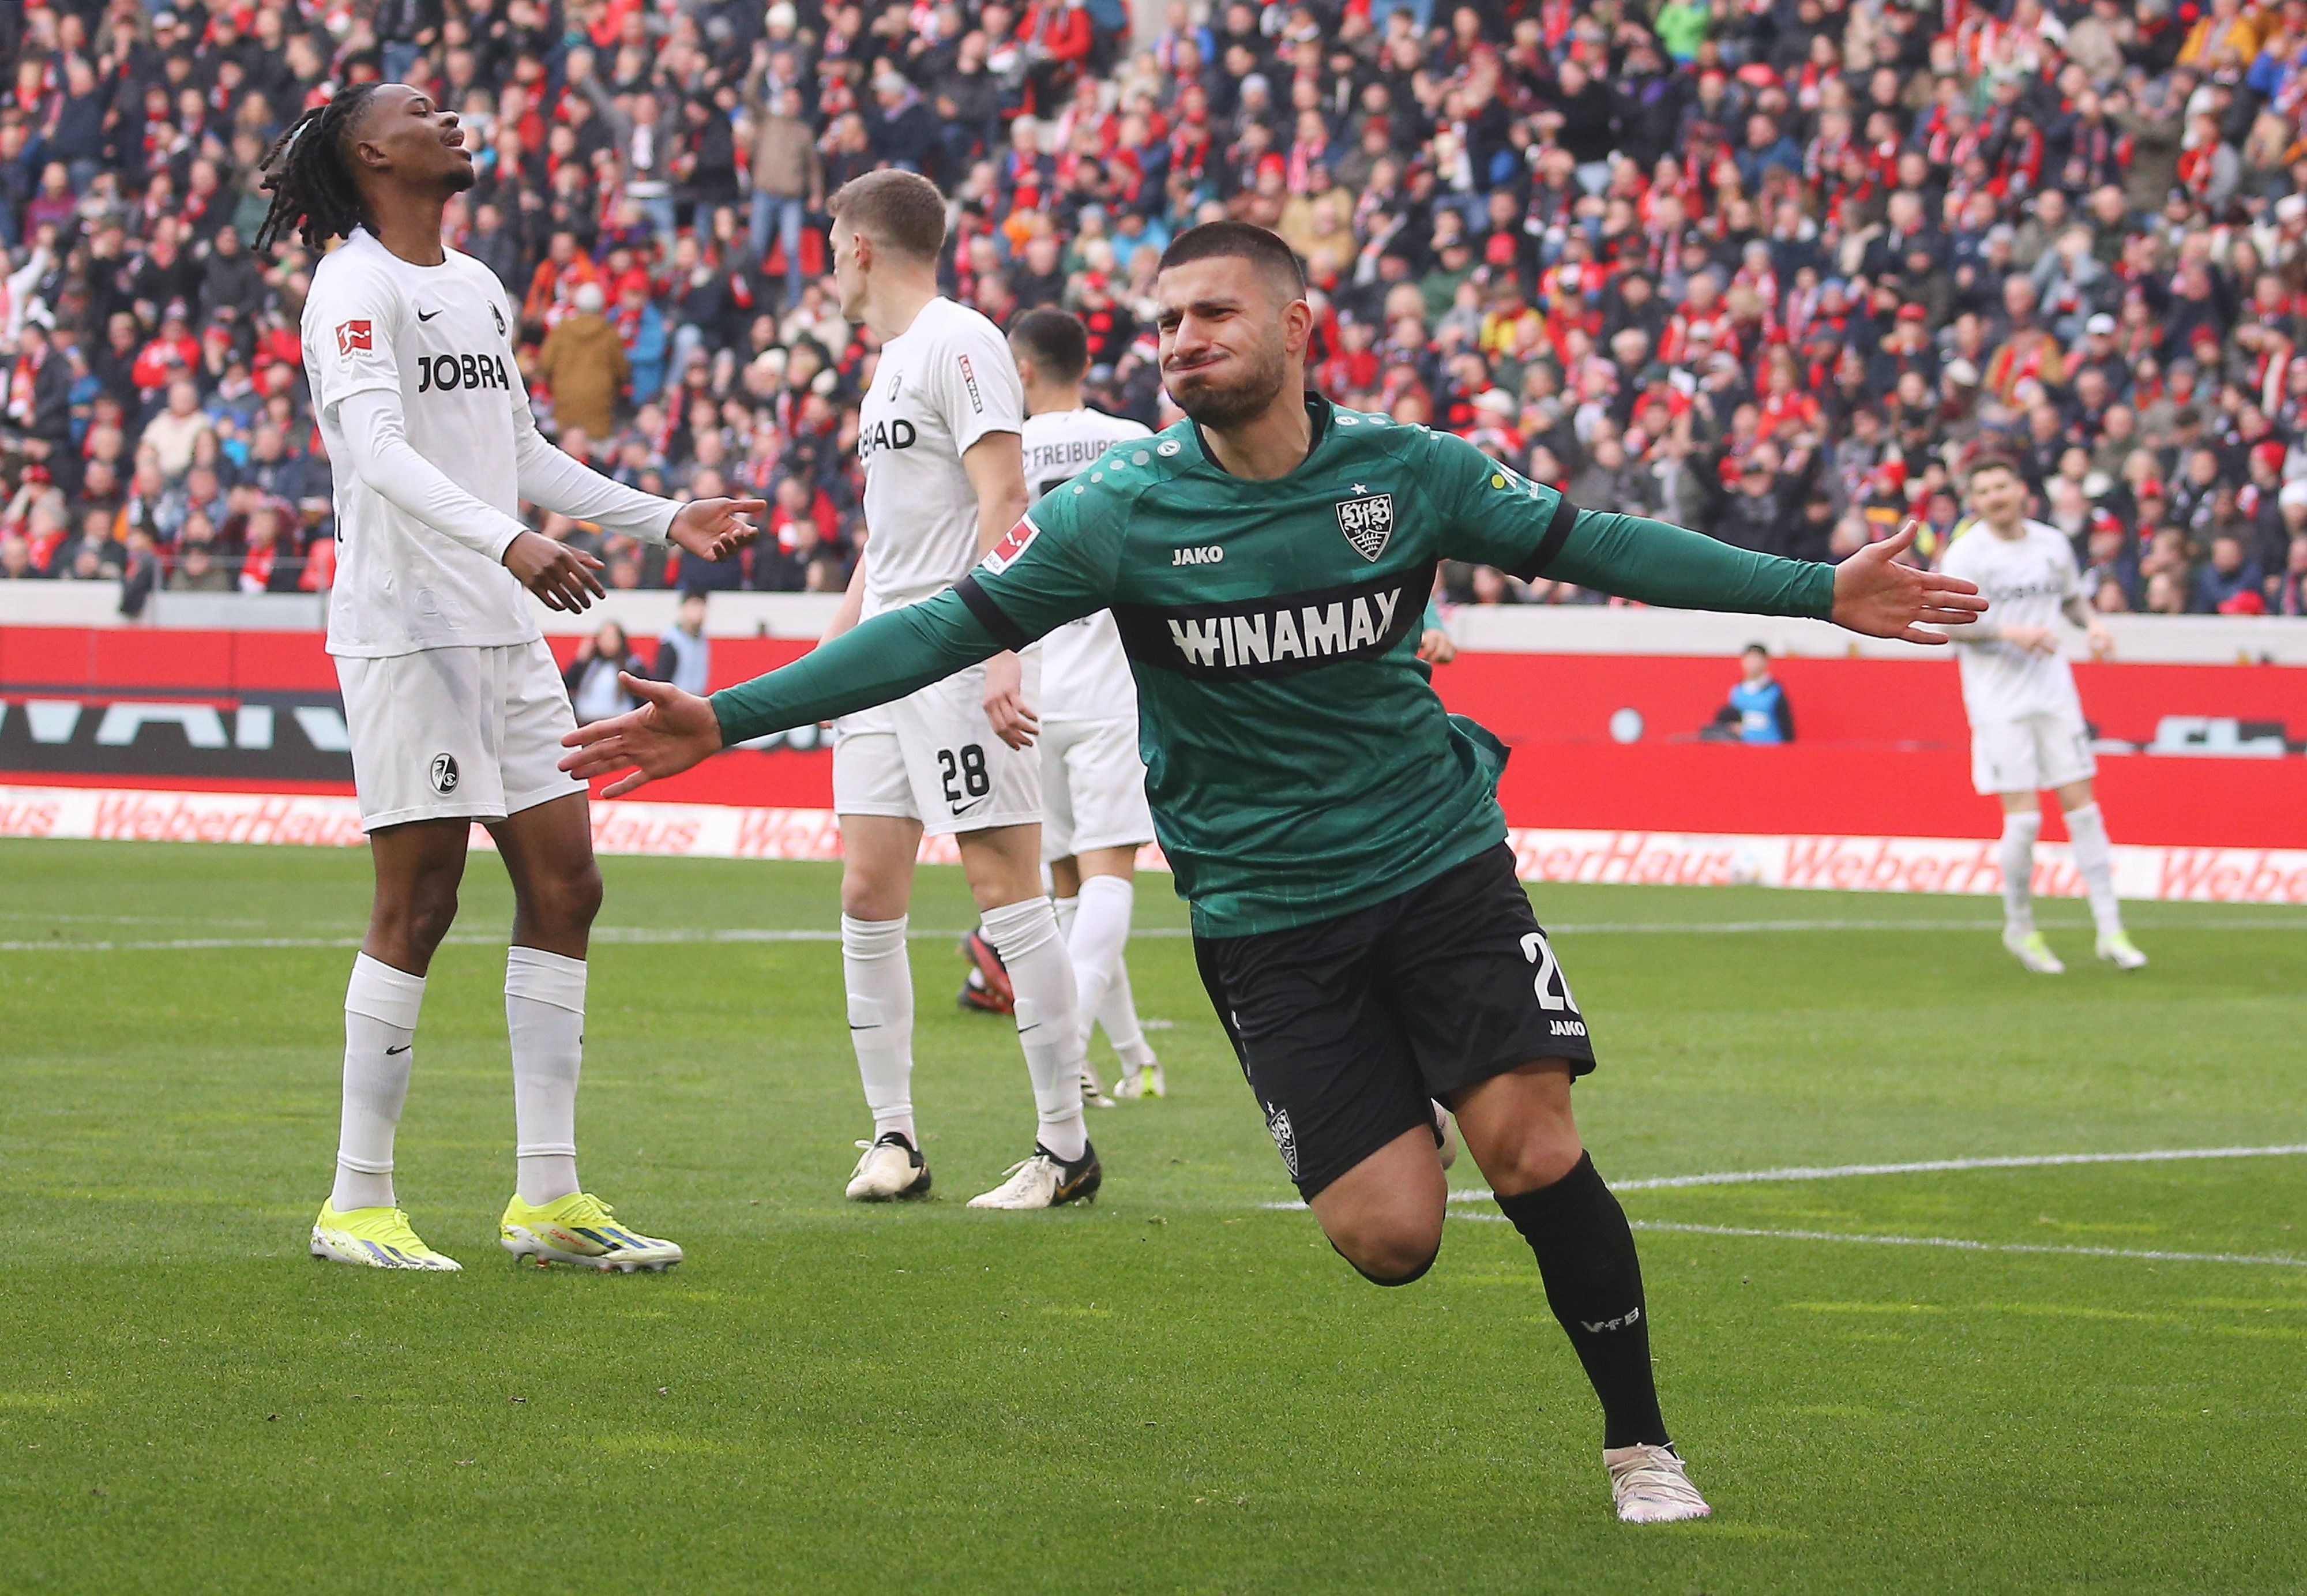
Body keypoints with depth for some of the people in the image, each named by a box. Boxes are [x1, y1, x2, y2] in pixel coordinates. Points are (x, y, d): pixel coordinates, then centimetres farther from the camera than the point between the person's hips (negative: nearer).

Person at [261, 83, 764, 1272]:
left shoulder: (475, 286, 19)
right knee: (418, 905, -8)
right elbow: (379, 450, -23)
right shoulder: (355, 286, -9)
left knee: (563, 889, 4)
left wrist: (661, 518, 22)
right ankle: (358, 1206, -1)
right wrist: (508, 542, -37)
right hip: (406, 627, -8)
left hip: (506, 632, 8)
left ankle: (547, 1197, 8)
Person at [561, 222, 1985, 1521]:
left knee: (1534, 1147, -16)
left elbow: (1596, 546, 6)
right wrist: (729, 719, -13)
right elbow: (951, 627, -6)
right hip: (1267, 916, -1)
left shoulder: (1408, 472, -3)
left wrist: (1823, 593, 5)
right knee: (1389, 1235, -11)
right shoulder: (1122, 512, -7)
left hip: (1440, 863, 1)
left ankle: (1641, 1445, 1)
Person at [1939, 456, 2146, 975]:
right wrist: (2009, 632, -22)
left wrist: (2092, 621, 1)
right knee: (2023, 816, -8)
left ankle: (2110, 931, 4)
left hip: (2054, 695, 4)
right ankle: (2020, 928, 12)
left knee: (2082, 806, 1)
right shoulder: (1967, 553, -6)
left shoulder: (2052, 544, 8)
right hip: (2000, 703, -4)